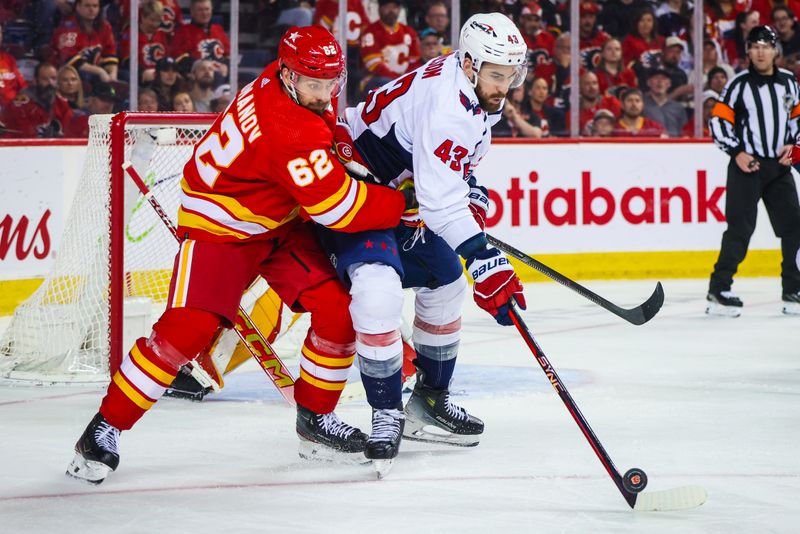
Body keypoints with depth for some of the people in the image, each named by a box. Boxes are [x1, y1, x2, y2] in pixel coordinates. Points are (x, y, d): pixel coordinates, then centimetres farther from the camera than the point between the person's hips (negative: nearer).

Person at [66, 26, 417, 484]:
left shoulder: (293, 82, -9)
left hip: (281, 222, 9)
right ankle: (106, 428, -8)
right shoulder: (288, 130, -34)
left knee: (338, 309, -4)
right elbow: (339, 208, -31)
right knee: (188, 328, -20)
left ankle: (316, 416, 14)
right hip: (219, 226, -9)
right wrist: (404, 204, -21)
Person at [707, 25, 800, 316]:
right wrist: (737, 152, -15)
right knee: (740, 227, -12)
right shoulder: (739, 84, -6)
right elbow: (718, 121, -6)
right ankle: (718, 290, -8)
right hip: (747, 166, -5)